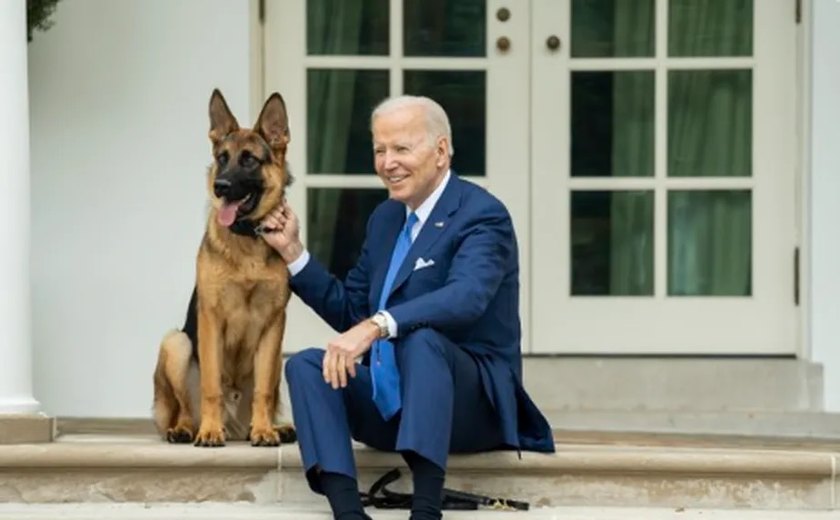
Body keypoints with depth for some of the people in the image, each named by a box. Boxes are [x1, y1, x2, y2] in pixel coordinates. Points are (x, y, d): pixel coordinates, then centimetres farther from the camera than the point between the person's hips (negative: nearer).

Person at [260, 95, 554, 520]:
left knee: (421, 337, -36)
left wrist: (376, 326, -43)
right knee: (306, 366, -14)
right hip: (390, 398, 7)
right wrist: (292, 250, 10)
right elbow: (349, 312, 21)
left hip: (472, 400, -7)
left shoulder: (482, 215, -10)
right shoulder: (385, 218, 15)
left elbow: (465, 298, -30)